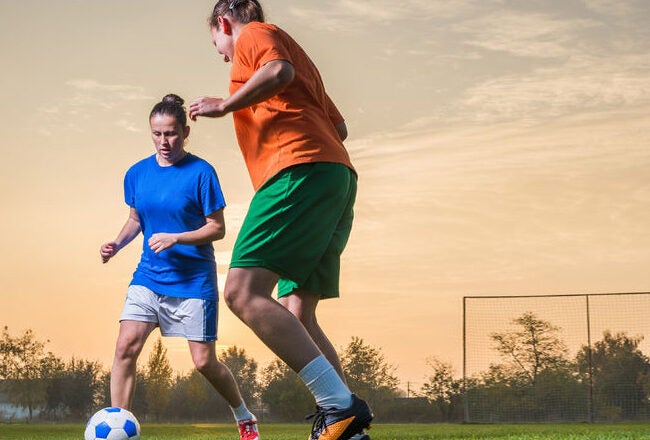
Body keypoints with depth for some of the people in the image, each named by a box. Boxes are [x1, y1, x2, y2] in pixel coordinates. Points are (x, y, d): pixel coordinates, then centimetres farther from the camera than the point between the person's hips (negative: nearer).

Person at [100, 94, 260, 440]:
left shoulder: (201, 172, -11)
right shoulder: (137, 173, 4)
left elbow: (217, 229, -9)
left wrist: (176, 238, -23)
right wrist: (117, 244, -2)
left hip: (193, 278, -4)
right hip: (148, 274, 4)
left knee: (204, 362, -1)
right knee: (126, 346, -13)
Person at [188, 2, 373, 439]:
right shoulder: (287, 46, 35)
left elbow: (279, 71, -13)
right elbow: (339, 126, 29)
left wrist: (224, 106, -5)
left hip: (299, 172, -10)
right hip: (339, 176, 10)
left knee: (243, 292, -19)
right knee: (297, 315, 10)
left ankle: (340, 404, -28)